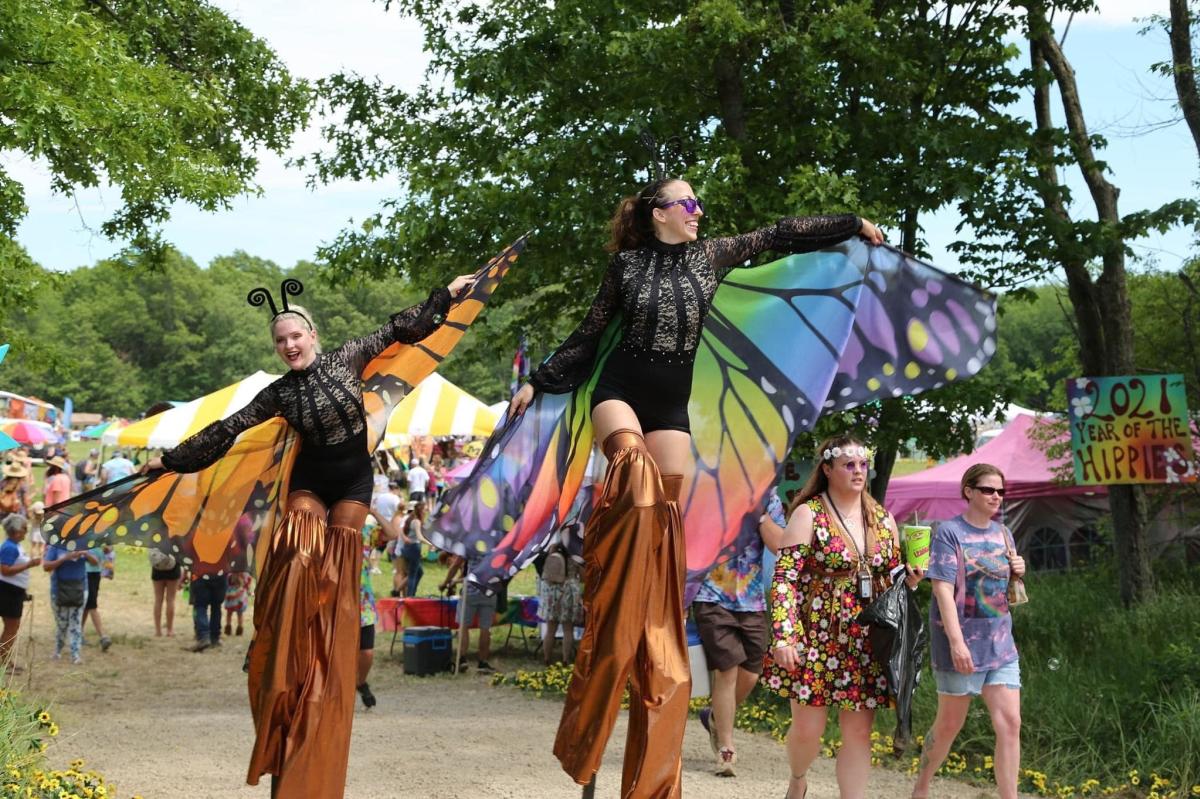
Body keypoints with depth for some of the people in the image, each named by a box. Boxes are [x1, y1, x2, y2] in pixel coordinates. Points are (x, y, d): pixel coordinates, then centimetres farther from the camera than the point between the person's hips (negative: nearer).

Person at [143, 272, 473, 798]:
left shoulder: (347, 359, -7)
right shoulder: (280, 393, -5)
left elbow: (399, 328, 1)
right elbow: (226, 429, 0)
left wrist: (445, 295, 3)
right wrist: (170, 459, 2)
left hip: (354, 480, 0)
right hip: (310, 480, 0)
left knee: (336, 574, -1)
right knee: (301, 562, -18)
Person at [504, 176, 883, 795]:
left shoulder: (710, 257, 8)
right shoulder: (626, 264, 2)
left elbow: (778, 236, 14)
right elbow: (589, 333, 9)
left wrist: (852, 226, 18)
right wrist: (537, 382, 8)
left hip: (672, 405, 3)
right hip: (619, 391, -2)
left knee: (664, 511, -4)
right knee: (635, 470, -34)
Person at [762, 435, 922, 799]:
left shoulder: (883, 519, 10)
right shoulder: (808, 514, -5)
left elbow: (893, 577, 20)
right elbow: (785, 578, -10)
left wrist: (910, 579, -3)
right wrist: (784, 636, -18)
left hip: (867, 644, 4)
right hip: (817, 638, -4)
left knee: (859, 732, 4)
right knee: (808, 729, -1)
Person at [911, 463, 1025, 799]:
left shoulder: (1002, 534, 11)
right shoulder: (949, 532, -9)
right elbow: (943, 590, -17)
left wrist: (1018, 573, -2)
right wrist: (956, 642, -24)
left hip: (1001, 645, 5)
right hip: (962, 646, -5)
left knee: (1010, 723, -4)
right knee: (948, 725, 7)